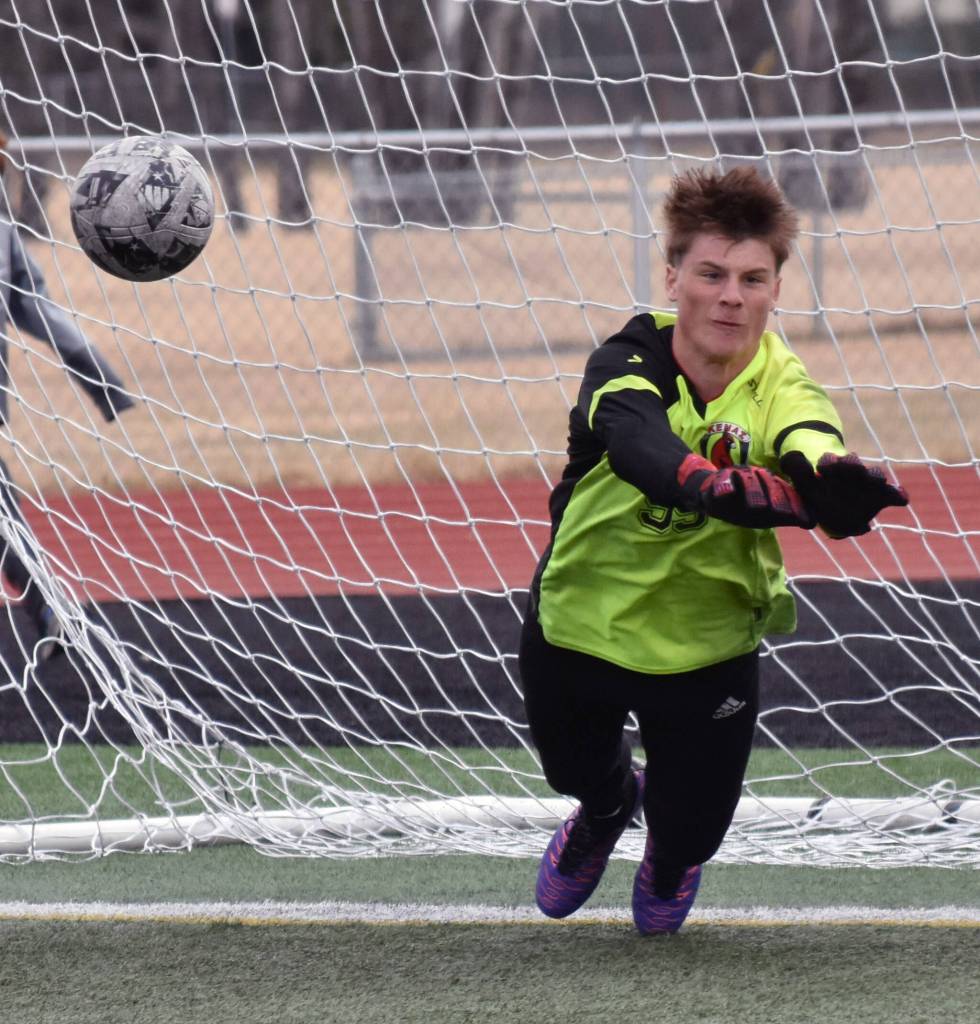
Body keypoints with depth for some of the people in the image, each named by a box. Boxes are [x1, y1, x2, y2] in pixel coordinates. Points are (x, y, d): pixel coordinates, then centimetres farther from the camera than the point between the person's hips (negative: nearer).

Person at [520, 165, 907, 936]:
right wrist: (802, 500, -66)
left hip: (707, 647, 0)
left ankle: (671, 859, 47)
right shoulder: (625, 367, -25)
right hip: (581, 620, 0)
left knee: (693, 831, 6)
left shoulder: (779, 388, -23)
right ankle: (608, 805, 63)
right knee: (574, 768, 23)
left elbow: (811, 446, -48)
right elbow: (662, 466, -47)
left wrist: (838, 478, -75)